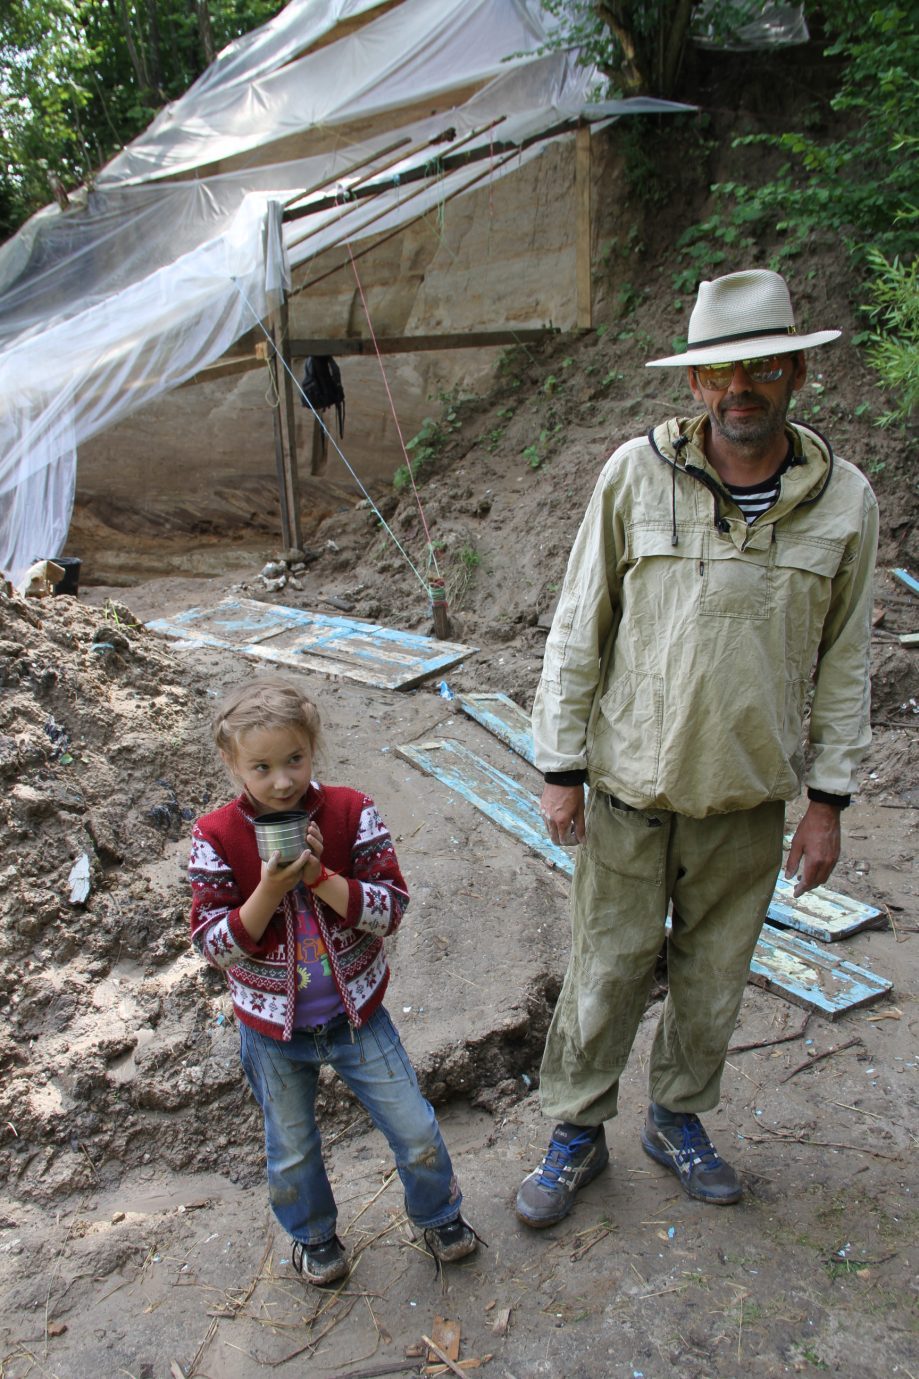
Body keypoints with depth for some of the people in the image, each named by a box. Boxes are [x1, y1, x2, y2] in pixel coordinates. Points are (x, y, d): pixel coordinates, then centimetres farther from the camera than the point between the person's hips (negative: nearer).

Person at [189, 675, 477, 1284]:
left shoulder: (352, 812, -14)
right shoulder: (217, 837, -15)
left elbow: (391, 908, -17)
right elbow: (213, 944, -15)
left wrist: (319, 877, -29)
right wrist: (269, 891, -30)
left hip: (355, 1012, 0)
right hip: (273, 1028, 0)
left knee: (417, 1131, 10)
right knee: (292, 1154, 21)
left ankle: (440, 1217, 41)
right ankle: (314, 1237, 51)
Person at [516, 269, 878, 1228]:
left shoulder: (844, 501, -2)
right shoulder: (636, 473, -8)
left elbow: (843, 662, 5)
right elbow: (578, 629, -4)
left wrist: (827, 799, 4)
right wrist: (560, 768, -5)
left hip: (750, 798, 2)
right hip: (630, 790, -2)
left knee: (714, 977, 18)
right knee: (605, 972, 10)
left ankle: (678, 1119, 45)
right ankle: (576, 1135, 35)